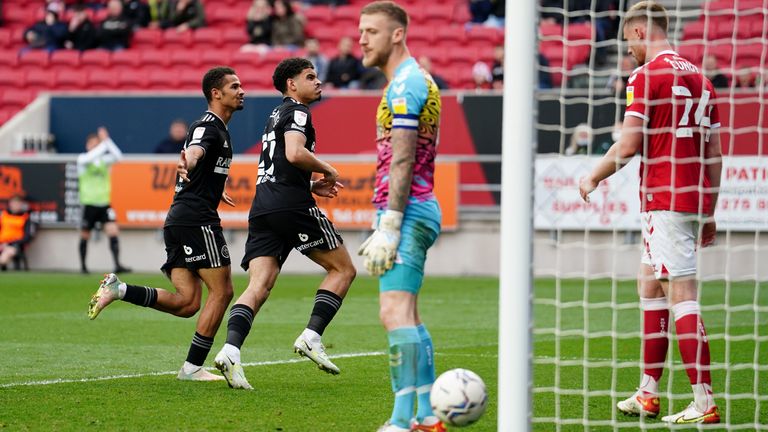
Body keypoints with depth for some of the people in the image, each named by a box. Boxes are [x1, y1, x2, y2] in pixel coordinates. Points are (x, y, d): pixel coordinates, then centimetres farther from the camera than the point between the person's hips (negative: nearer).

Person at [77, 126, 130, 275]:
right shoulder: (82, 159, -1)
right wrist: (104, 144, -26)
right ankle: (83, 266, 22)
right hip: (88, 203, -2)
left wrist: (107, 140, -15)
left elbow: (118, 156, -9)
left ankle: (117, 264, -17)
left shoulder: (104, 160, 9)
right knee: (85, 236, 6)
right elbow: (91, 157, -24)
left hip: (104, 203, 2)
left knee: (113, 231, -13)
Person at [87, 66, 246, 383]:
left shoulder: (217, 128, 22)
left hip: (178, 221, 10)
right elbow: (194, 151, -30)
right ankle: (193, 367, -3)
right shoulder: (209, 127, -8)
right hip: (197, 219, -10)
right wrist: (187, 163, -55)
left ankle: (118, 290, -6)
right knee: (221, 291, -5)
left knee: (186, 302, 2)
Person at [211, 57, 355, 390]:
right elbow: (294, 153, -18)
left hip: (262, 209, 8)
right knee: (343, 269, 5)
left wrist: (311, 186, 24)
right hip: (291, 205, -8)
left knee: (258, 286, -7)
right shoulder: (297, 111, 0)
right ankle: (311, 336, -8)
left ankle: (231, 350, -28)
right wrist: (328, 171, -3)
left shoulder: (276, 115, 29)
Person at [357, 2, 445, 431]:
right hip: (419, 208, 11)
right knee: (407, 317, 13)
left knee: (395, 312, -16)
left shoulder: (405, 85, -13)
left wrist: (389, 227, -21)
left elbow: (402, 162, -19)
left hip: (408, 211, -11)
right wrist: (386, 226, 23)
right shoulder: (415, 82, 19)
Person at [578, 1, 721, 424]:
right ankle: (647, 394, 22)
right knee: (649, 287, 18)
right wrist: (709, 211, 20)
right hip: (694, 199, 8)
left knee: (682, 295, -9)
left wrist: (592, 179, 3)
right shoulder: (699, 78, 13)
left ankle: (704, 403, -11)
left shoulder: (647, 76, -10)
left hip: (663, 199, -8)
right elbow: (715, 154, 15)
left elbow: (627, 146, -13)